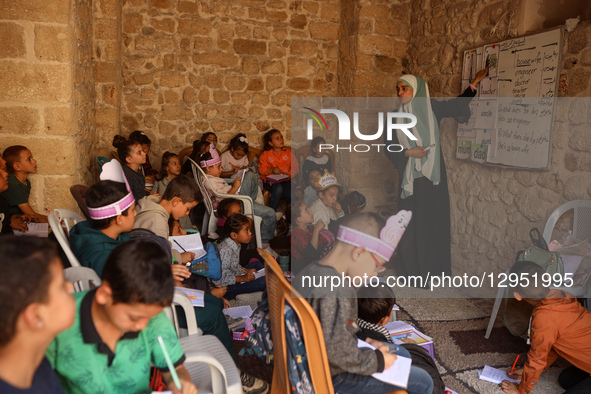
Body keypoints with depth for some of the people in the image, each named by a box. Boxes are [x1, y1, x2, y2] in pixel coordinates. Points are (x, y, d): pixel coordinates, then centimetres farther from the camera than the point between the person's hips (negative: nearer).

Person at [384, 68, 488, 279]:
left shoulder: (431, 108, 3)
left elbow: (457, 105, 18)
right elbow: (389, 149, 3)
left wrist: (475, 82, 18)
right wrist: (409, 152, -12)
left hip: (432, 176, 0)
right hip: (410, 178, 0)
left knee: (434, 221, 3)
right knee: (411, 223, 0)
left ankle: (434, 268, 16)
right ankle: (412, 269, 12)